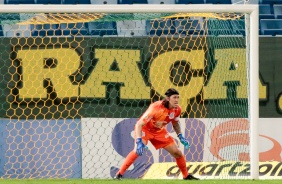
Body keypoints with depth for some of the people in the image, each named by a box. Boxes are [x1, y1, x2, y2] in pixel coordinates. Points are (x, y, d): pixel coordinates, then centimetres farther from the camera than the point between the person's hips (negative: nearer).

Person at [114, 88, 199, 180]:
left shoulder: (177, 109, -14)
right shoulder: (156, 108, -34)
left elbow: (175, 124, 11)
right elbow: (139, 124, -35)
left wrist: (180, 137, -1)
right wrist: (139, 141, -45)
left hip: (160, 131, 6)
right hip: (144, 128, -6)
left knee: (177, 153, 3)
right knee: (138, 150, -30)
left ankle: (186, 176, 25)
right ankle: (119, 174, -23)